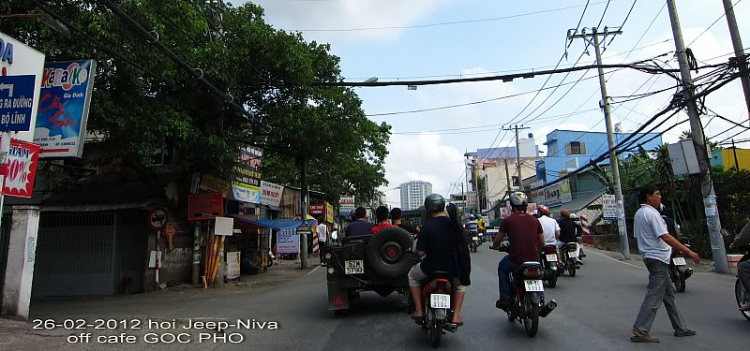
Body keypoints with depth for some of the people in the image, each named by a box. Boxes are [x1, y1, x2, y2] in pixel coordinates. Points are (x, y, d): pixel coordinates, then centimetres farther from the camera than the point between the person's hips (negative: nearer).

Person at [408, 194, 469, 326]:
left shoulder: (426, 227, -13)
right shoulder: (455, 224, -4)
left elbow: (420, 252, -13)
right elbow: (463, 247, 4)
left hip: (431, 268, -2)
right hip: (453, 269, 3)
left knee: (412, 275, 28)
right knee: (460, 284, 35)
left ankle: (419, 311, 22)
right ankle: (456, 316, 20)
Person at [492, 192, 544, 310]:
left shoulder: (508, 220, -3)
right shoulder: (534, 220, 6)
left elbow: (497, 241, 4)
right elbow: (542, 244, 12)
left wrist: (494, 246, 27)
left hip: (515, 261, -3)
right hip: (534, 260, 4)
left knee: (502, 267, 28)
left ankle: (505, 298, 19)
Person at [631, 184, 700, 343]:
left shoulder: (639, 213, 13)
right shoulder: (652, 213, -17)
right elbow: (666, 237, -22)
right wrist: (689, 252, -19)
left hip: (651, 257, 10)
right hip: (658, 258, -10)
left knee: (668, 293, 17)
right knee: (654, 297, -7)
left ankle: (680, 328, 27)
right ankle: (640, 332, -6)